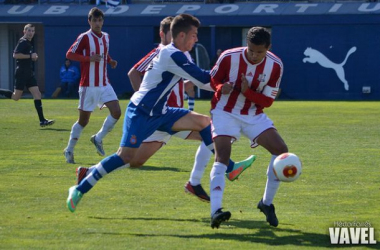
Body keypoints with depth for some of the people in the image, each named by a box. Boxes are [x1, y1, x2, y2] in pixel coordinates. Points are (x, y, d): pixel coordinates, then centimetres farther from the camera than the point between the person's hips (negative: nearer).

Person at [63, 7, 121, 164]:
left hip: (104, 84, 5)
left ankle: (98, 139, 10)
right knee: (84, 120, 1)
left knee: (116, 112, -11)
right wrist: (89, 58, -23)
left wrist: (110, 61, 5)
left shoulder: (106, 37, 10)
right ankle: (69, 150, 18)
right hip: (88, 85, -5)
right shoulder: (84, 38, -10)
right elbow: (69, 54, -12)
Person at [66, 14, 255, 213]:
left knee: (203, 122, 3)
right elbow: (202, 79, -21)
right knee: (126, 157, -17)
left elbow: (197, 79, 16)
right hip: (140, 113, -10)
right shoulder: (172, 55, -21)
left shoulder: (180, 55, 9)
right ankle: (80, 189, -8)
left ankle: (228, 168, 8)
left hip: (159, 113, 10)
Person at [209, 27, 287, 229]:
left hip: (254, 115, 3)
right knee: (222, 157, -23)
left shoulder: (275, 65, -12)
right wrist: (221, 87, -25)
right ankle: (215, 211, -34)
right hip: (225, 112, -3)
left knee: (281, 150, -9)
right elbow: (213, 79, -1)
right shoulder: (229, 57, -18)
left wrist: (247, 92, -26)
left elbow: (268, 101, -8)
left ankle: (266, 203, 8)